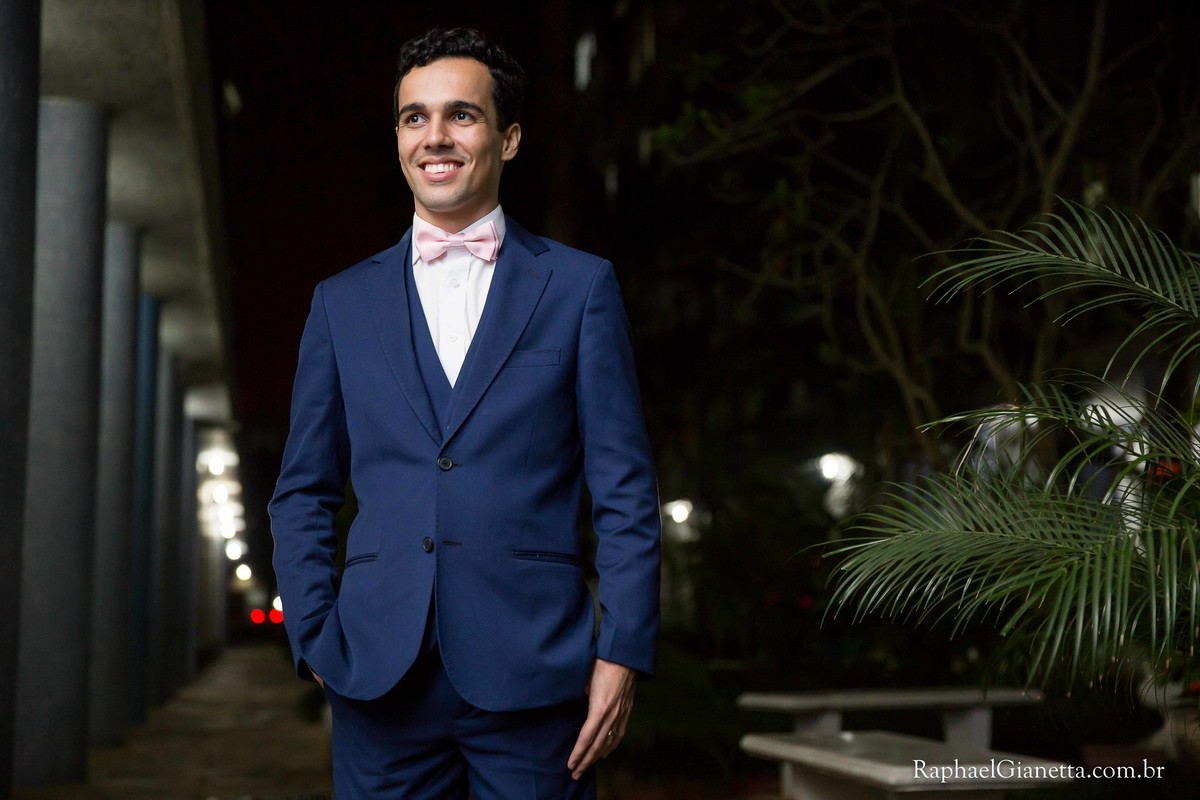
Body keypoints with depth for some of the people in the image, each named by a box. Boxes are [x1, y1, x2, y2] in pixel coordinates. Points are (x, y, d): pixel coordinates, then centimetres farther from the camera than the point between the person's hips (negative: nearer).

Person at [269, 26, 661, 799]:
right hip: (380, 677, 2)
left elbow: (626, 488, 1)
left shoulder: (580, 286, 5)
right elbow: (304, 494, 13)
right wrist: (315, 639, 2)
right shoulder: (343, 301, 11)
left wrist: (623, 651, -6)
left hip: (533, 676, -2)